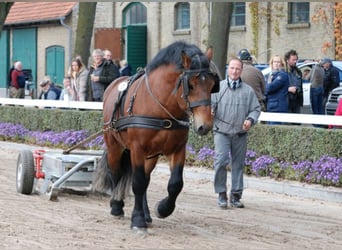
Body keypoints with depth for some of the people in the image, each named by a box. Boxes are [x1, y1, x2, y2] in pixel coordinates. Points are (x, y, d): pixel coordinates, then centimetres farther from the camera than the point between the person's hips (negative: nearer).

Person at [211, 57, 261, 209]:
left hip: (240, 134, 2)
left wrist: (251, 120, -9)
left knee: (238, 165, 7)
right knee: (220, 161, -14)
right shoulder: (218, 87, 5)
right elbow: (210, 104, 4)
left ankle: (236, 196, 15)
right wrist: (209, 112, -19)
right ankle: (221, 194, -2)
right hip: (221, 132, -2)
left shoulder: (248, 91, 8)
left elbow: (256, 109, 10)